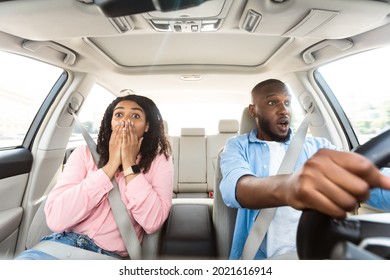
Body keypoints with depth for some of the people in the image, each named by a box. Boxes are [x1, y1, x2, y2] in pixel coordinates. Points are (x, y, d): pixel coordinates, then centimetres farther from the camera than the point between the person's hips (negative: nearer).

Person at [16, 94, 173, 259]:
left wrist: (130, 165, -18)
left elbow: (152, 223, -17)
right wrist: (111, 165, -18)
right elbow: (55, 220, -14)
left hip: (111, 255, -1)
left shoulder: (159, 159, -6)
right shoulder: (85, 153, -2)